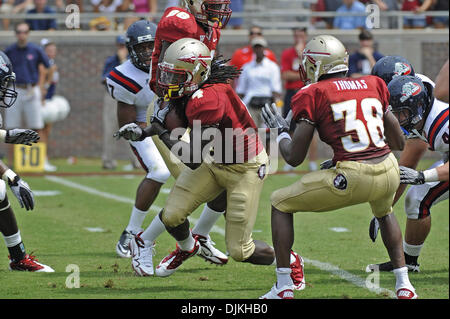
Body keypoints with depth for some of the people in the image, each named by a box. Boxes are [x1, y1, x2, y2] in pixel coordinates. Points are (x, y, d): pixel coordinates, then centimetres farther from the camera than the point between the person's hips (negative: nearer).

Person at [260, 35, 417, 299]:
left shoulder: (312, 95, 1)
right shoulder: (373, 86, 15)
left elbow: (294, 157, 3)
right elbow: (399, 142, 22)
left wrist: (280, 131, 22)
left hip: (352, 178, -5)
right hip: (389, 173, 5)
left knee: (280, 204, 17)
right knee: (385, 211, 41)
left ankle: (284, 289, 13)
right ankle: (405, 287, 31)